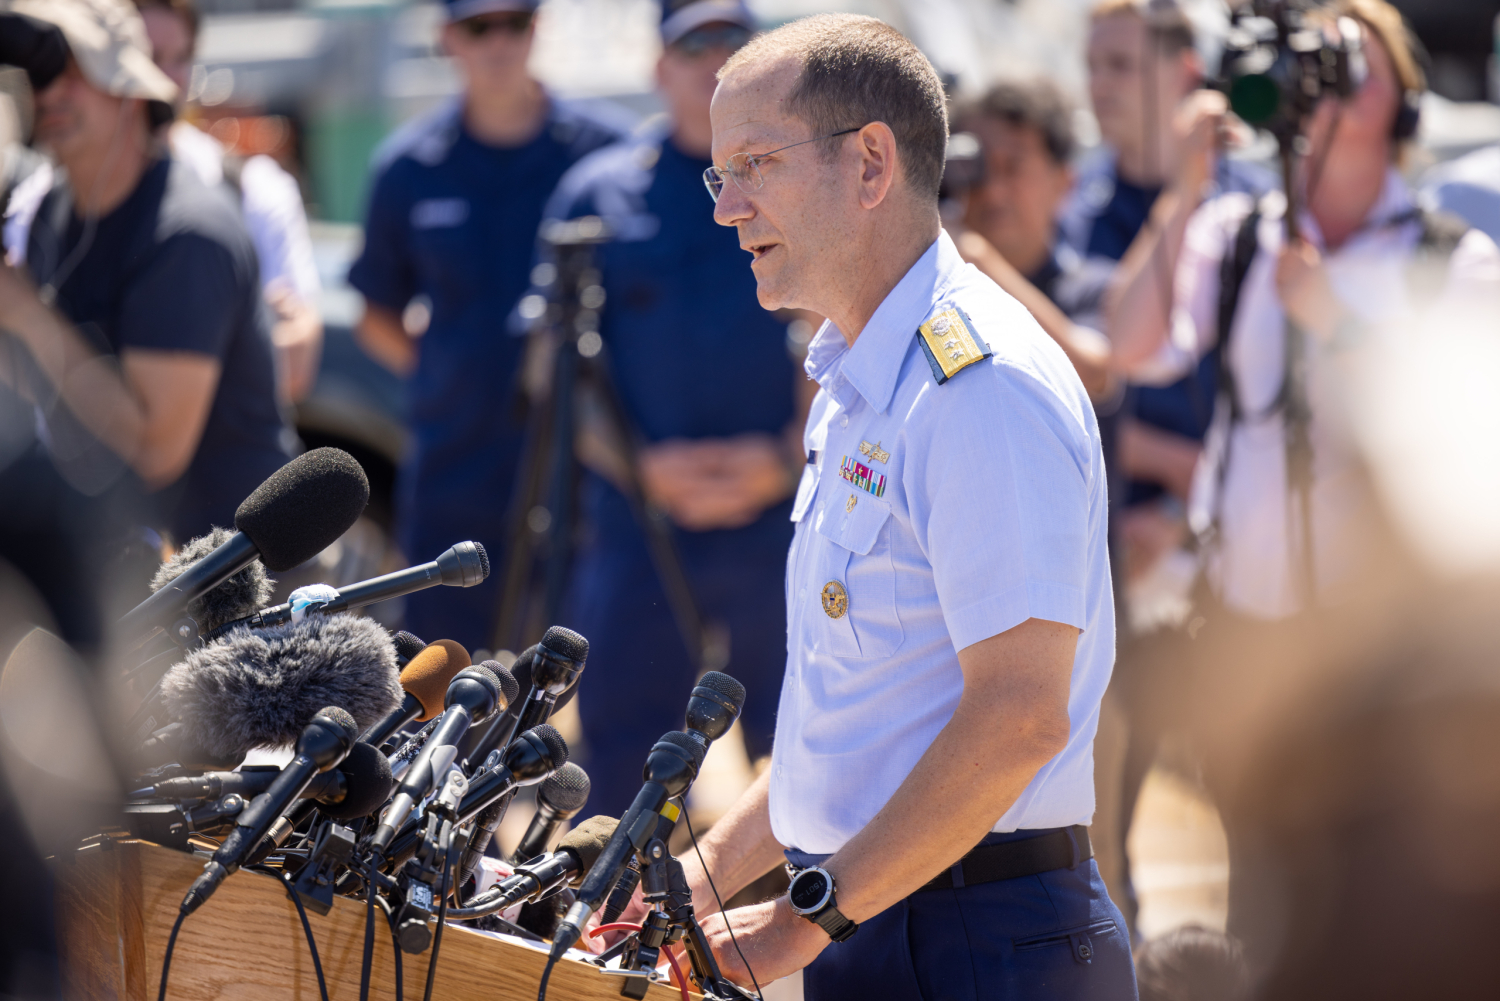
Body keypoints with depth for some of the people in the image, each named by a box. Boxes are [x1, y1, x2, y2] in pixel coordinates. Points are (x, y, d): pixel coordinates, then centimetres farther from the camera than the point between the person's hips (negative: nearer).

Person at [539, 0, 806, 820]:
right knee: (619, 758, 2)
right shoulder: (599, 191, 7)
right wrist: (645, 467, -9)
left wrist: (787, 459, -10)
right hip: (637, 524, 0)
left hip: (783, 515, 0)